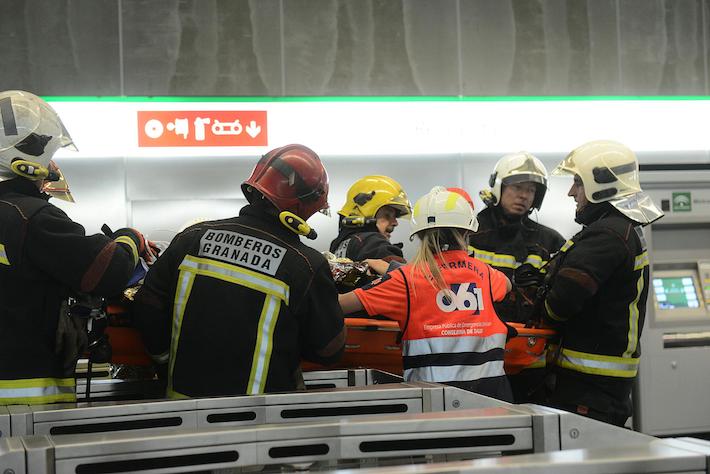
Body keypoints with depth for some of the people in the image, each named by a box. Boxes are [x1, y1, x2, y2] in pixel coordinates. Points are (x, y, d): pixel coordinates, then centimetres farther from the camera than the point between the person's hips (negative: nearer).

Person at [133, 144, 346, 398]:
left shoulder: (194, 237, -4)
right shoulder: (308, 266, -14)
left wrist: (164, 356, 19)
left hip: (183, 390, 4)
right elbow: (329, 351, -5)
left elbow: (147, 308, 2)